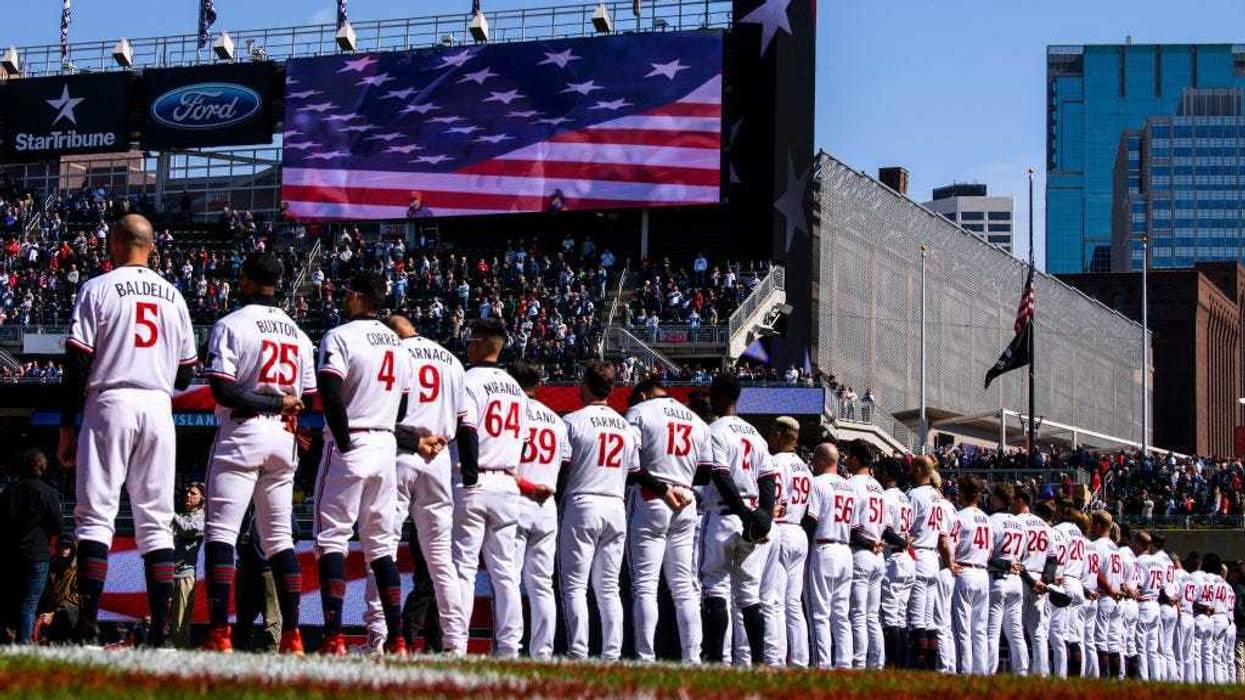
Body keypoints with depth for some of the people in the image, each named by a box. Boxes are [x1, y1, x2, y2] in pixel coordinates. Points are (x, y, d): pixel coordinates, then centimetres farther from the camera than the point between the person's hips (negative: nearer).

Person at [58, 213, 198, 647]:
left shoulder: (98, 289, -1)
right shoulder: (173, 296, 13)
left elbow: (78, 364, -5)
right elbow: (185, 375, 14)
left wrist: (66, 428, -1)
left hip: (110, 404, -4)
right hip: (159, 409, 4)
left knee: (96, 516, -5)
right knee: (156, 521, 6)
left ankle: (87, 632, -14)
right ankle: (160, 635, 0)